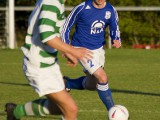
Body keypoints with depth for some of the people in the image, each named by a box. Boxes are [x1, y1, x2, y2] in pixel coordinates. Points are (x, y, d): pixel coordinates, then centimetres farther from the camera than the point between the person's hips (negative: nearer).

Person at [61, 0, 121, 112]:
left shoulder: (111, 10, -7)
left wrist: (116, 40, -16)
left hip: (99, 49, 6)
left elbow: (115, 29, 7)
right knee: (103, 78, -20)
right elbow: (67, 26, -7)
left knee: (91, 85, 14)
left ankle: (66, 83, 41)